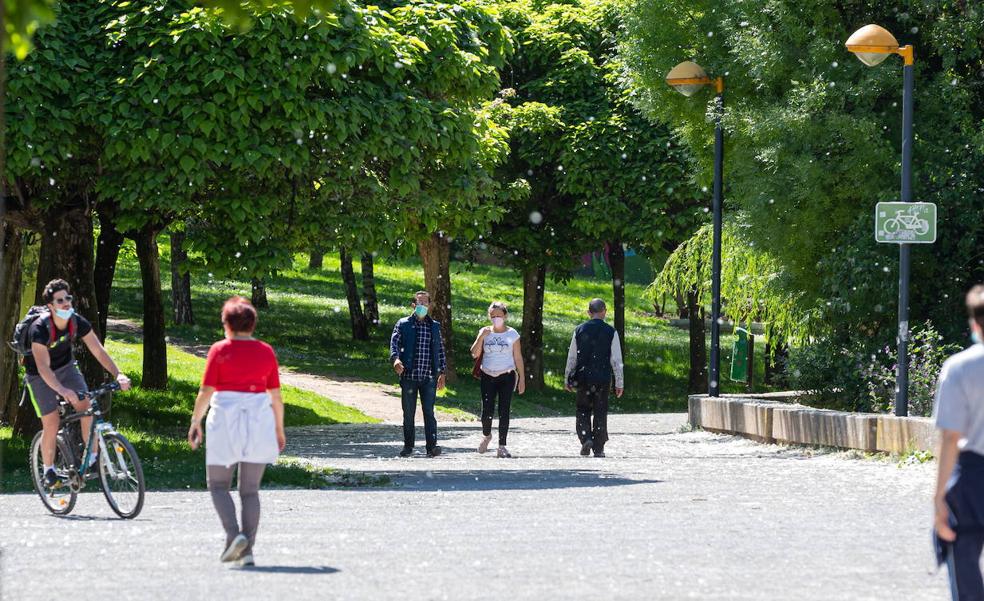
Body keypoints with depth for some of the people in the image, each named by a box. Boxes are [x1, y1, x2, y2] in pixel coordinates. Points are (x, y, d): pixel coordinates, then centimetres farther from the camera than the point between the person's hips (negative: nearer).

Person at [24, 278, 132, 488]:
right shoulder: (40, 329, -32)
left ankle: (93, 458, -5)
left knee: (87, 407, -16)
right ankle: (48, 470, 11)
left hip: (66, 366, 4)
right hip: (40, 376, -4)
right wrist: (62, 390, -55)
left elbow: (98, 351, -18)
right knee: (51, 423, -9)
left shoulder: (78, 323, -19)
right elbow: (43, 367, -40)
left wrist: (118, 374, -33)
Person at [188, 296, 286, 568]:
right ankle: (247, 550, 3)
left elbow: (206, 391, -6)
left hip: (225, 419, -3)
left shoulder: (220, 350, -4)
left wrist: (195, 422, 3)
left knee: (218, 485, 7)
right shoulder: (266, 352, 5)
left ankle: (234, 534, -15)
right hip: (259, 421, 3)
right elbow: (276, 395, 5)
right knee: (250, 490, 8)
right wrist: (279, 428, 14)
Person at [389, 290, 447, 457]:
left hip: (428, 377, 1)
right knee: (408, 412, 5)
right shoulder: (403, 324, 4)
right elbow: (394, 343, -7)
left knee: (429, 411, -7)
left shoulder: (435, 326, 12)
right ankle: (408, 446, 13)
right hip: (408, 375, -1)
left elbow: (440, 349, 16)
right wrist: (395, 359, -27)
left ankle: (432, 446, -11)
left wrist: (442, 372, 11)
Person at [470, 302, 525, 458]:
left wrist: (522, 379, 0)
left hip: (506, 376, -1)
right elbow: (475, 354, 1)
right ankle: (486, 435, 24)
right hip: (488, 376, 1)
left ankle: (502, 446, 1)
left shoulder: (512, 334, 2)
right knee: (487, 411, -6)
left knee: (504, 411, -4)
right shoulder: (485, 332, 7)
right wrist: (481, 337, -11)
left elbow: (518, 358, 4)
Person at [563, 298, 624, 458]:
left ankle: (585, 437, -8)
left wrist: (567, 379, 12)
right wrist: (619, 383, 2)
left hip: (583, 378, 1)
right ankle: (598, 448, 7)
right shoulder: (611, 332, -4)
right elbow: (616, 360, -3)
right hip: (603, 379, -1)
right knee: (600, 413, 7)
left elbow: (572, 357, 4)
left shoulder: (579, 330, 0)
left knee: (583, 410, 13)